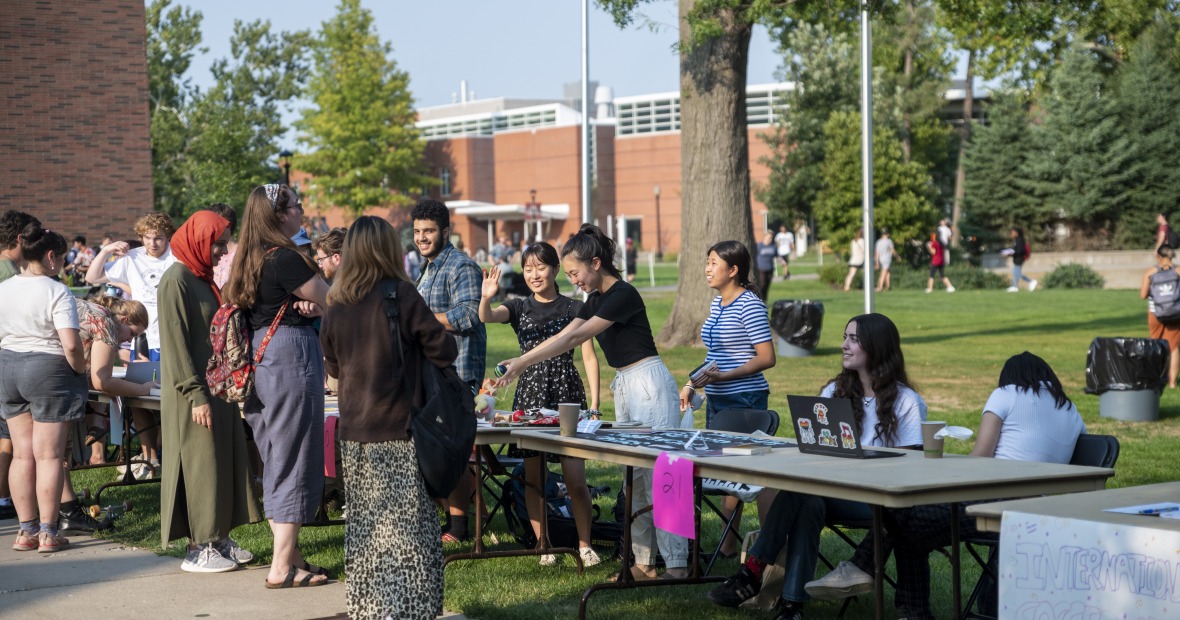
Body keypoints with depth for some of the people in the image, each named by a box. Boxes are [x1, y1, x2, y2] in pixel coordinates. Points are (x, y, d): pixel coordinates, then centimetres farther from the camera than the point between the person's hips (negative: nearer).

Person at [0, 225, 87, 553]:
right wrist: (80, 370, -3)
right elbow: (71, 345, -21)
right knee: (49, 454, 0)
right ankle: (48, 533, 1)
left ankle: (26, 530, 13)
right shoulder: (57, 293, -14)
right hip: (48, 369, -5)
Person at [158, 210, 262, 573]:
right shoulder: (176, 280, -14)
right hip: (195, 393, -9)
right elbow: (175, 342, -19)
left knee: (225, 460, 10)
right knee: (199, 465, -3)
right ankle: (198, 549, 4)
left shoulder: (203, 279, 14)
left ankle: (218, 538, 19)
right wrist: (196, 395, -21)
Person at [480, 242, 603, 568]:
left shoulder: (574, 308, 4)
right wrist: (485, 298, -35)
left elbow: (589, 358, 3)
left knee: (576, 480, -6)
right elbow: (486, 317, -12)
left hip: (568, 395, -2)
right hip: (529, 396, 2)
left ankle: (585, 544, 9)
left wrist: (594, 403, -4)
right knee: (532, 477, 4)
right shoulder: (519, 308, 9)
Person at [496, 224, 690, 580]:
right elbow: (564, 337, 13)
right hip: (624, 386, 10)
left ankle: (676, 563, -9)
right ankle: (643, 561, 12)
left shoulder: (623, 295, -17)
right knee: (633, 477, 9)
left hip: (648, 382, -10)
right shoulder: (596, 299, 12)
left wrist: (522, 364, -16)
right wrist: (519, 362, 5)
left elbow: (574, 339, -18)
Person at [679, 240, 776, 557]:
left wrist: (723, 376, -23)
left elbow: (766, 358, -18)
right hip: (717, 400, 9)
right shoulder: (717, 303, 13)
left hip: (745, 400, -9)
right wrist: (691, 384, 15)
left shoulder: (750, 305, -13)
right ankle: (728, 544, 21)